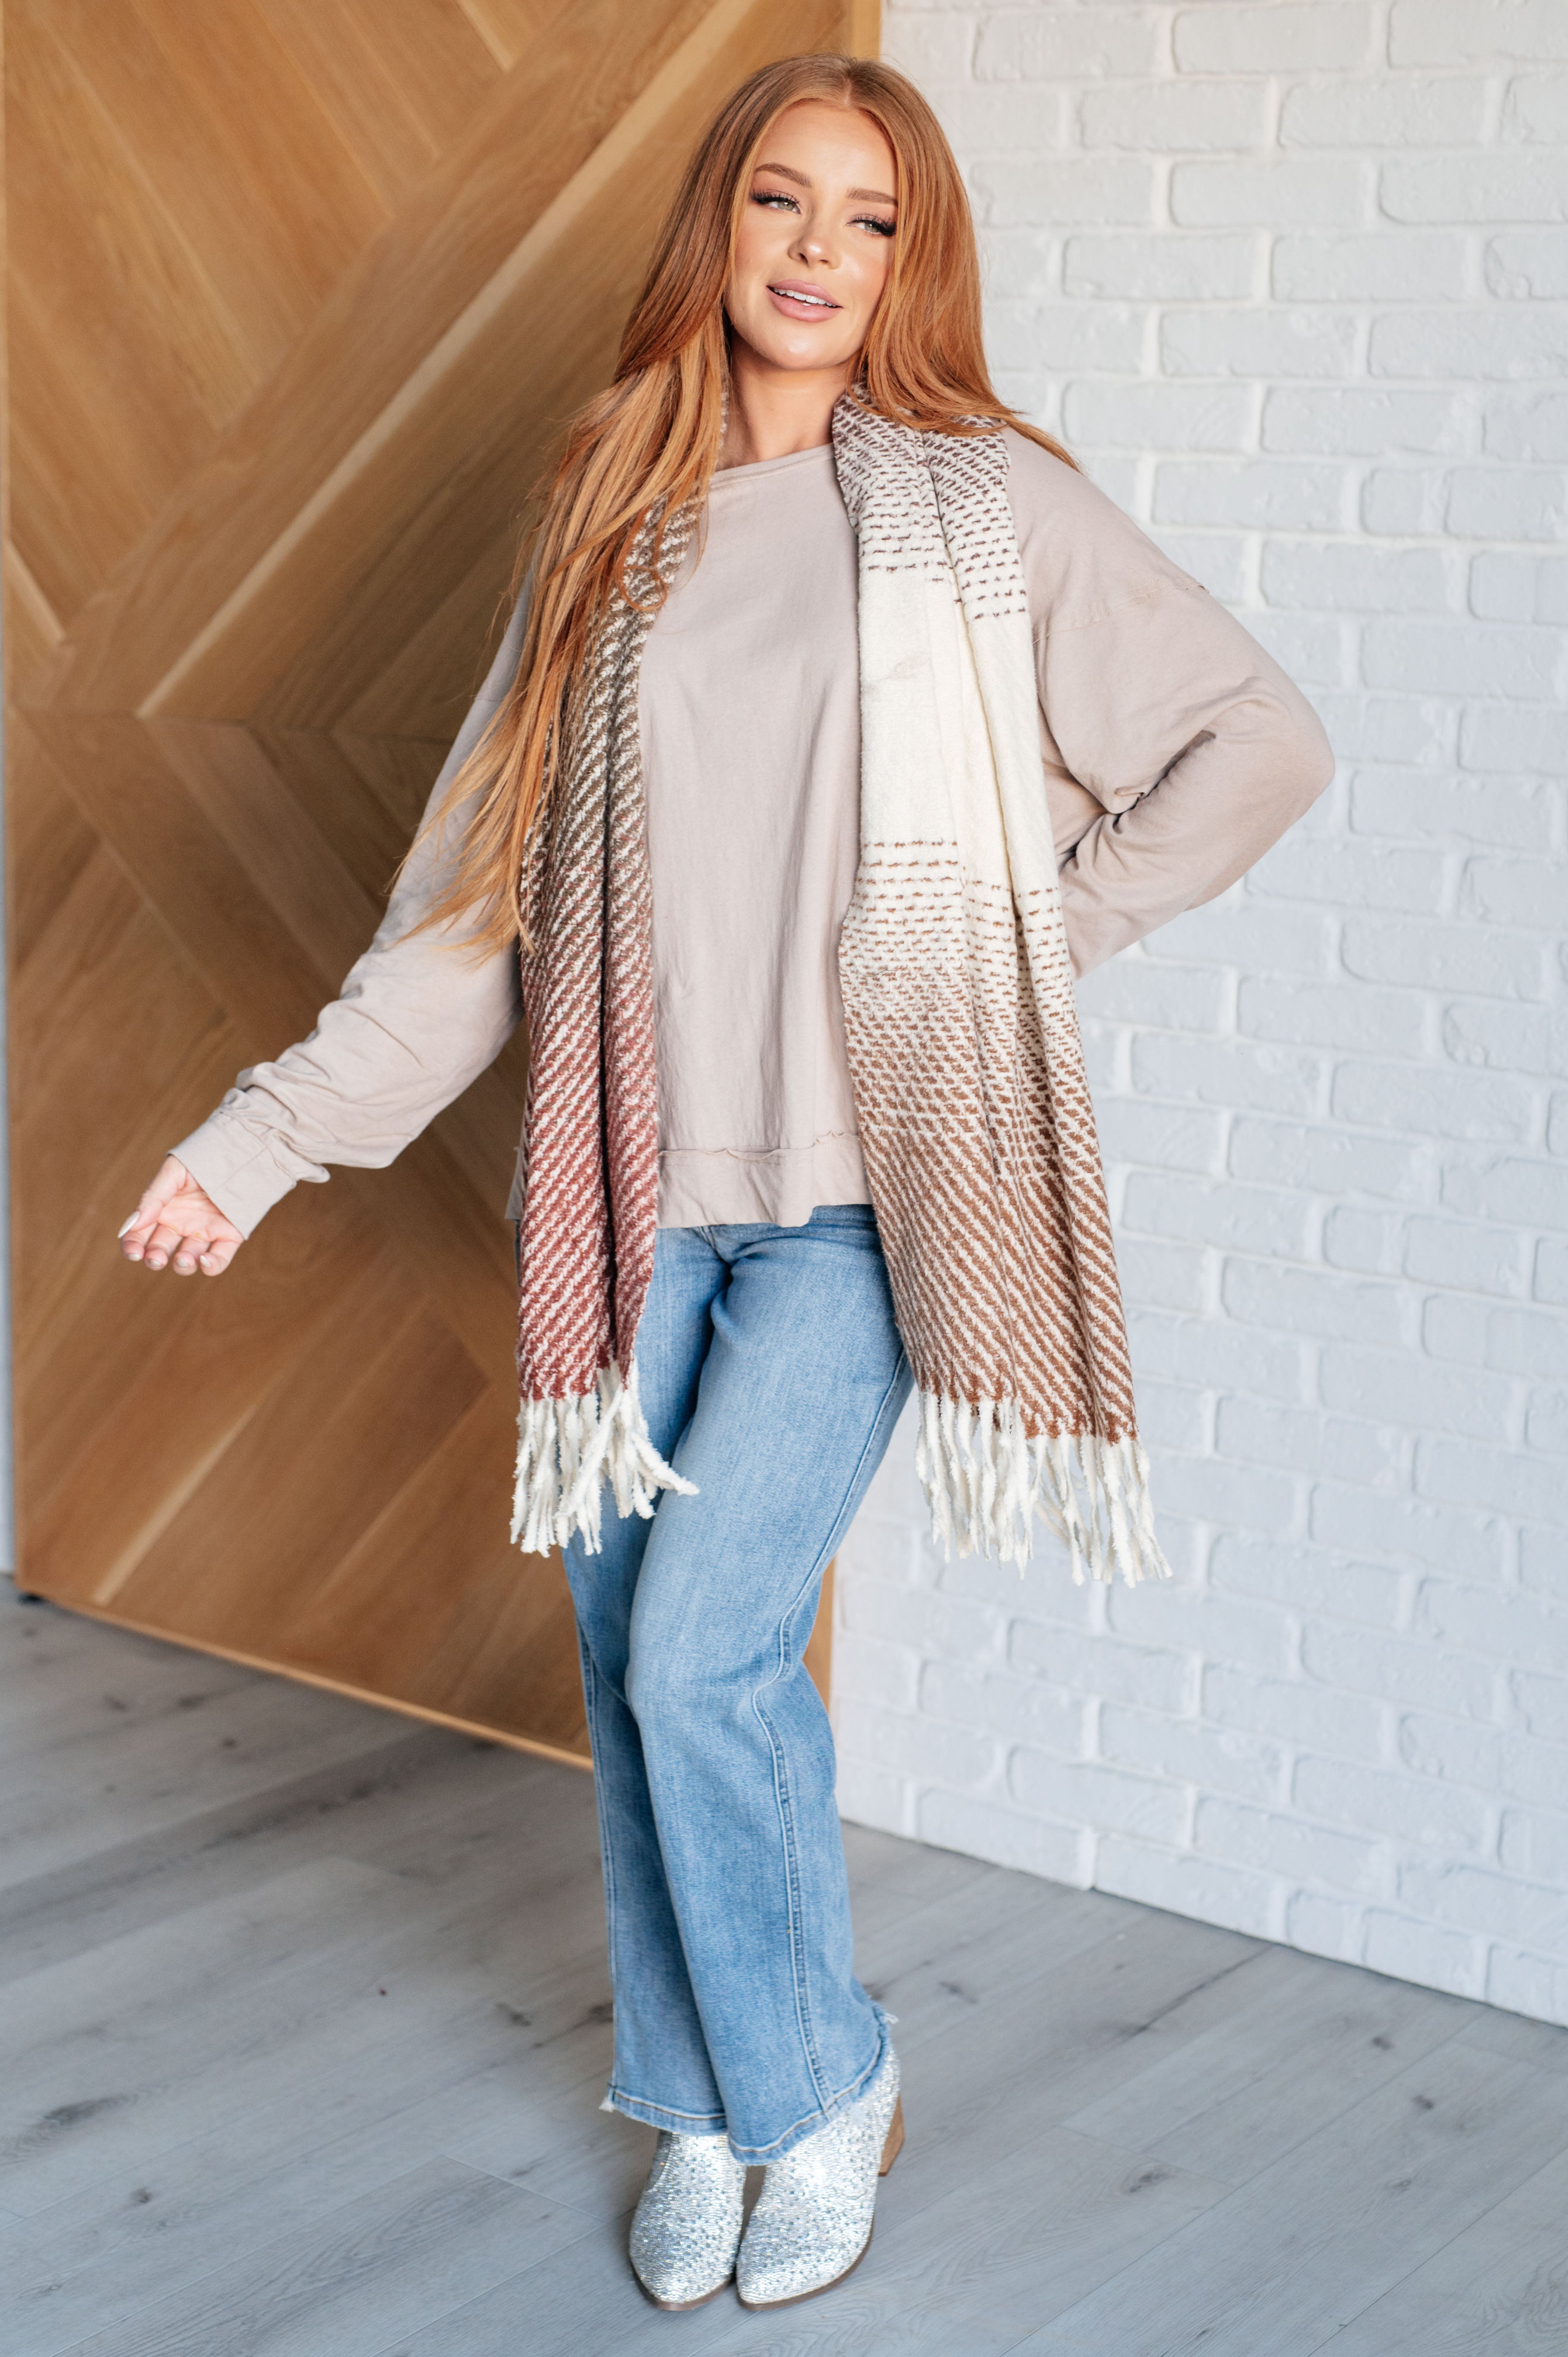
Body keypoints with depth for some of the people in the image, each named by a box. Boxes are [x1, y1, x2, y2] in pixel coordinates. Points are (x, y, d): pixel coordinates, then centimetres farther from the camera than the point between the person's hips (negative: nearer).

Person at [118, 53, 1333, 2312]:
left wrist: (1056, 924, -3)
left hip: (860, 1181, -4)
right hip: (643, 1181, 4)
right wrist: (276, 1125, 2)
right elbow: (483, 881, 8)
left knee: (707, 1650, -10)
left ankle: (822, 2088, 14)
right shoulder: (616, 527, 9)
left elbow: (1266, 741, 2)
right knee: (627, 1647, 8)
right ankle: (703, 2105, 27)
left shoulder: (988, 507, -2)